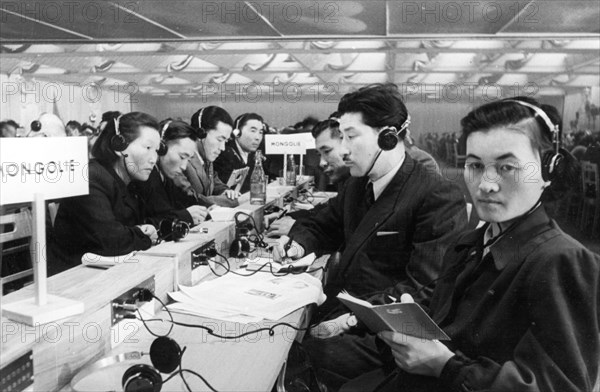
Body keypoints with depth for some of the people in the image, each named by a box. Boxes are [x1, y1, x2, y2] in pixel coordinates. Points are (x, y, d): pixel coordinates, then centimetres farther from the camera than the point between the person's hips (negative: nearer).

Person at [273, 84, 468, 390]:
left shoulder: (439, 198, -14)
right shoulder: (357, 185, 12)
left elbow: (424, 288, -19)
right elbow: (324, 226, 25)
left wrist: (356, 317, -25)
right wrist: (299, 242, 2)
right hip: (338, 306, 7)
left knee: (312, 354, -29)